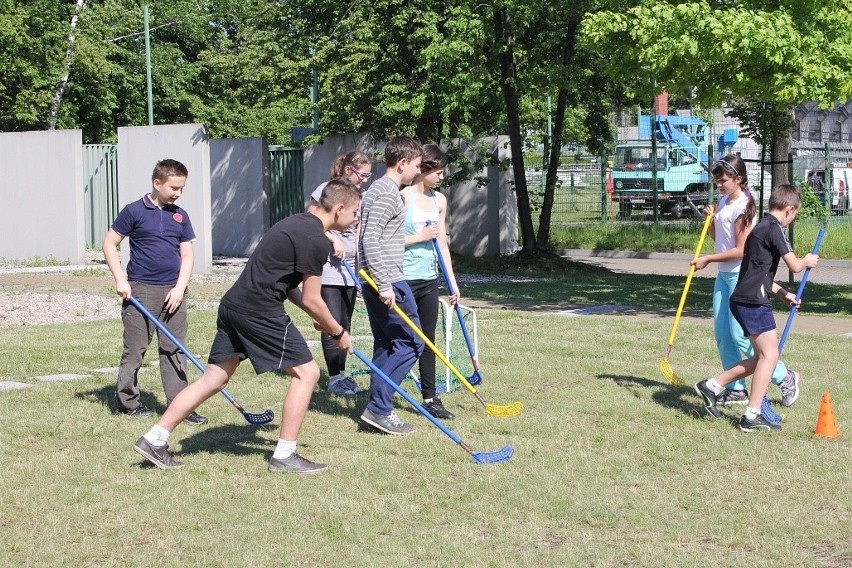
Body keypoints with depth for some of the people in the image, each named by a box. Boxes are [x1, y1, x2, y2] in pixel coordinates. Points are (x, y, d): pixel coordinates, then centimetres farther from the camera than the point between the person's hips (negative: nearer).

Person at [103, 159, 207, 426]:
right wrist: (120, 279, -9)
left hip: (173, 292, 5)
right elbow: (109, 244, -1)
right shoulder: (134, 211, -4)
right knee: (135, 349, 2)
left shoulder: (180, 216, 10)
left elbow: (187, 255, 10)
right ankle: (126, 402, 14)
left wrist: (180, 287, -3)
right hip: (141, 290, -4)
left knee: (174, 349, 5)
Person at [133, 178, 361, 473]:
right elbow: (312, 299, -10)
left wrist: (314, 314, 20)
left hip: (233, 305, 9)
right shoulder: (315, 240, -12)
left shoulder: (297, 222, 18)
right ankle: (284, 456, 5)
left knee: (214, 379, 12)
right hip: (260, 313, -9)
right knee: (306, 372, 1)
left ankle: (154, 440, 12)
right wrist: (338, 332, 4)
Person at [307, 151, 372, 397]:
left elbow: (358, 231, 11)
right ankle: (335, 378, -3)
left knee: (345, 323, 9)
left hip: (350, 269, 6)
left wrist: (361, 263, 1)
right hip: (328, 268, -6)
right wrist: (334, 239, -16)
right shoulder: (326, 190, -8)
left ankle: (341, 374, 16)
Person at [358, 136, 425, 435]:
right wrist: (385, 285, -23)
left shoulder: (378, 189, 17)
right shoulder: (387, 192, -14)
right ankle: (379, 407, -6)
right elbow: (370, 240, -23)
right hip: (388, 282, -10)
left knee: (385, 345, 12)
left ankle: (379, 409, 14)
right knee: (411, 342, -5)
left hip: (377, 283, 10)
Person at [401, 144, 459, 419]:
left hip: (429, 280, 6)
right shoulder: (403, 197, -9)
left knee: (428, 340, 9)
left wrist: (452, 282, 13)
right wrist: (419, 237, -14)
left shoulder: (439, 200, 11)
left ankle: (430, 397, 15)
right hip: (403, 279, -6)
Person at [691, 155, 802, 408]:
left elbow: (740, 250, -18)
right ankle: (736, 389, 13)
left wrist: (708, 259, -14)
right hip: (724, 275, 9)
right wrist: (710, 219, 1)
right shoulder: (723, 202, 11)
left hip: (741, 275, -9)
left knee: (740, 335, -9)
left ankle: (785, 377, 2)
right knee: (722, 333, 6)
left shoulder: (743, 207, -16)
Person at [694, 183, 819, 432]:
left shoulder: (761, 227, 19)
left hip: (742, 300, 10)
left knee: (762, 356, 14)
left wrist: (783, 293, 29)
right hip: (754, 302, -10)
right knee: (769, 354, -9)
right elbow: (794, 265, -14)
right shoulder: (774, 228, -11)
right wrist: (807, 261, 8)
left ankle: (712, 385, 16)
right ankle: (752, 416, -11)